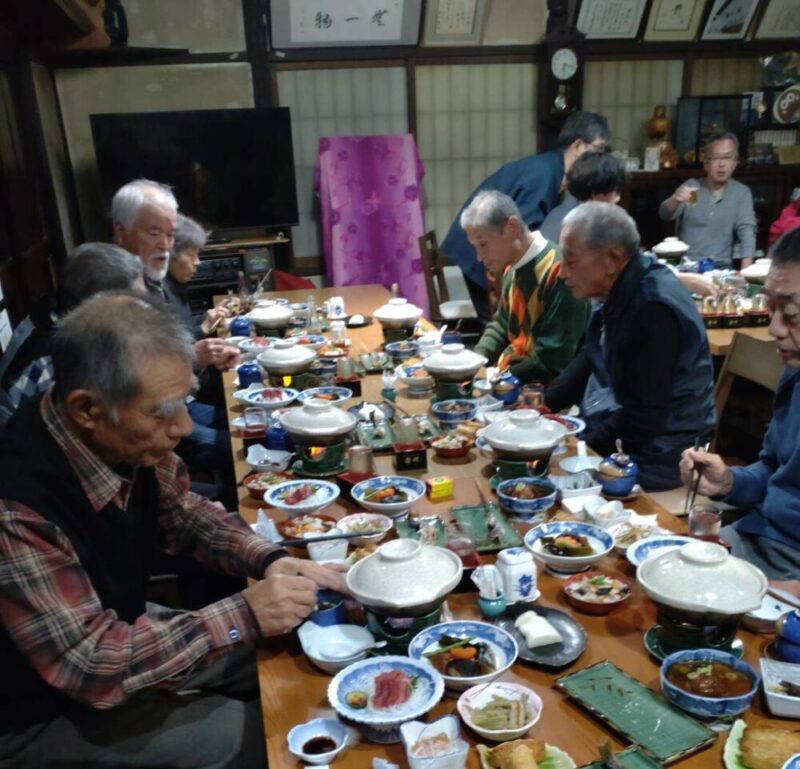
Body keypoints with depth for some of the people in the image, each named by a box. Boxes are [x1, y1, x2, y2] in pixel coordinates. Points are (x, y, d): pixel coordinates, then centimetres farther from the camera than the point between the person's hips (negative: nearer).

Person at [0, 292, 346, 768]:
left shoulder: (129, 439, -16)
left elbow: (183, 512, 2)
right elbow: (91, 666, -32)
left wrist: (270, 560, -14)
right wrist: (245, 616, -31)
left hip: (115, 635, 7)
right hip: (43, 712, -6)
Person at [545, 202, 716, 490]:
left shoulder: (654, 309, -26)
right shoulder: (615, 291, 3)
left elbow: (644, 416, -25)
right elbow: (589, 361, 16)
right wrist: (543, 405, 3)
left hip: (647, 457, -8)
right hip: (606, 427, 8)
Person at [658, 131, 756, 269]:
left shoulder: (742, 192, 7)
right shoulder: (691, 186, 7)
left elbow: (746, 230, -3)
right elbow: (665, 215, -6)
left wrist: (745, 270, -20)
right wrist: (675, 200, -31)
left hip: (720, 267, 1)